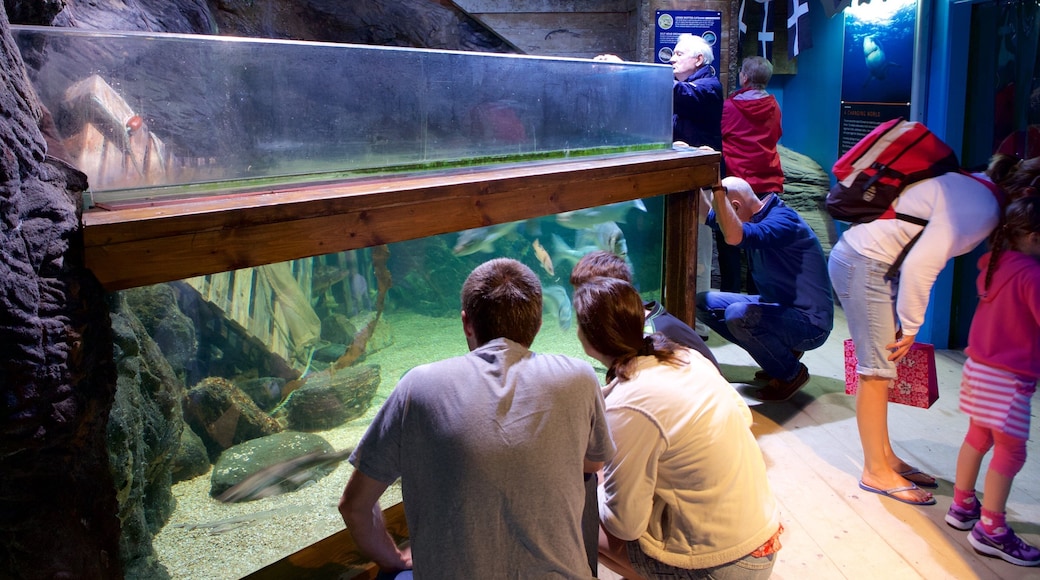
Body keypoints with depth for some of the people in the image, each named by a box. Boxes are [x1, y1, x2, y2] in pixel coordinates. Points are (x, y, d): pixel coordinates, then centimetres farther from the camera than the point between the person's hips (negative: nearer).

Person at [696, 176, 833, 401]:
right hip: (777, 307, 9)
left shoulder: (783, 220, -23)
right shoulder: (757, 217, 4)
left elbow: (734, 237, -43)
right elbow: (707, 215, 15)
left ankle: (791, 373, -6)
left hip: (809, 323, -9)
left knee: (738, 314, -34)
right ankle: (780, 352, 10)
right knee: (704, 303, 3)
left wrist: (717, 188, -39)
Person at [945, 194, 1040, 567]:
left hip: (979, 367, 9)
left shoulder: (994, 263, 5)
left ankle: (962, 506, 32)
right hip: (1008, 378, -9)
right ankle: (990, 530, 8)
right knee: (1009, 452, 1)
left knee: (977, 438, 20)